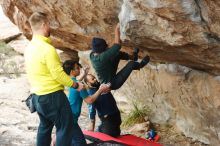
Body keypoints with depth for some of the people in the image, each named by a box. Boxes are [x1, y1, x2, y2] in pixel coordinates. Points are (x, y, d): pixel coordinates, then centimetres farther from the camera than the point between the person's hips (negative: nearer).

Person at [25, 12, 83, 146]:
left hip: (37, 96, 9)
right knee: (66, 128, 0)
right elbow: (58, 74, -21)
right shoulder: (47, 48, -22)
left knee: (45, 126, 21)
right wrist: (76, 85, -7)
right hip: (52, 96, -9)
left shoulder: (29, 48, 6)